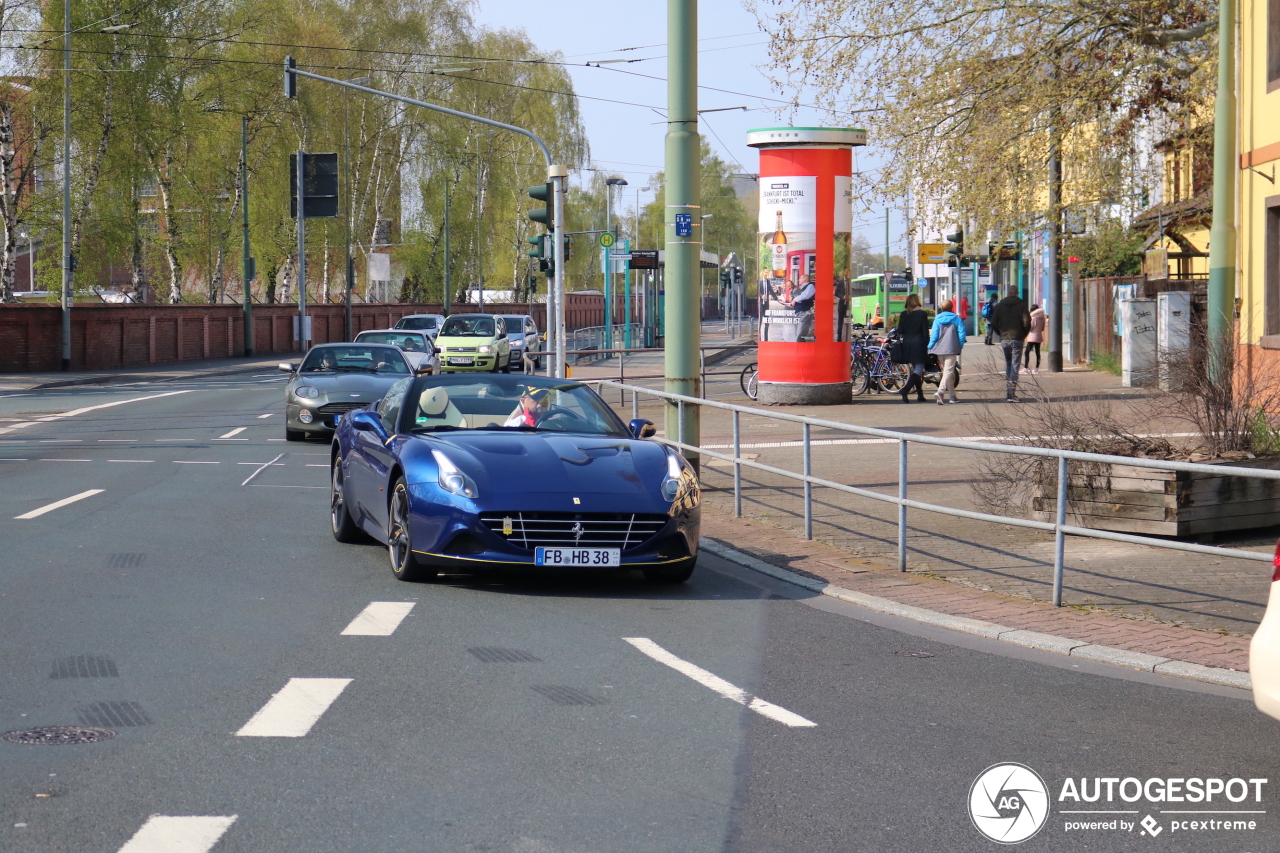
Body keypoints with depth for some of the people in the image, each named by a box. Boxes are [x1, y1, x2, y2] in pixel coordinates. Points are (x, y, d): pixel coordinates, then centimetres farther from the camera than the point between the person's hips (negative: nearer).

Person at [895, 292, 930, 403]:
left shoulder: (904, 314, 2)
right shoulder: (922, 314, -7)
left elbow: (899, 331, 3)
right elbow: (925, 332, -8)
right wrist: (926, 344, 1)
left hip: (907, 344, 5)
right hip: (919, 344, -5)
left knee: (914, 368, 15)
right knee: (919, 369, -4)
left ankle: (920, 394, 18)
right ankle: (906, 389, -24)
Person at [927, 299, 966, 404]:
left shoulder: (937, 319, 4)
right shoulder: (956, 319, 2)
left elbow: (934, 334, -1)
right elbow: (961, 333, -2)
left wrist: (930, 346, 6)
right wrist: (960, 346, 8)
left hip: (939, 349, 3)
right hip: (951, 349, -3)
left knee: (946, 371, 15)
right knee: (948, 371, -9)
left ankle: (952, 396, 20)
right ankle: (940, 392, -33)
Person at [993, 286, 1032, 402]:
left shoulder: (999, 306, 6)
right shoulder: (1022, 305, -2)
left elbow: (994, 322, 3)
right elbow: (1027, 322, -8)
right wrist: (1024, 334, 8)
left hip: (1004, 339, 3)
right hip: (1017, 339, -3)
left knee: (1008, 364, 15)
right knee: (1015, 365, -1)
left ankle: (1007, 393, 11)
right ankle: (1012, 393, -9)